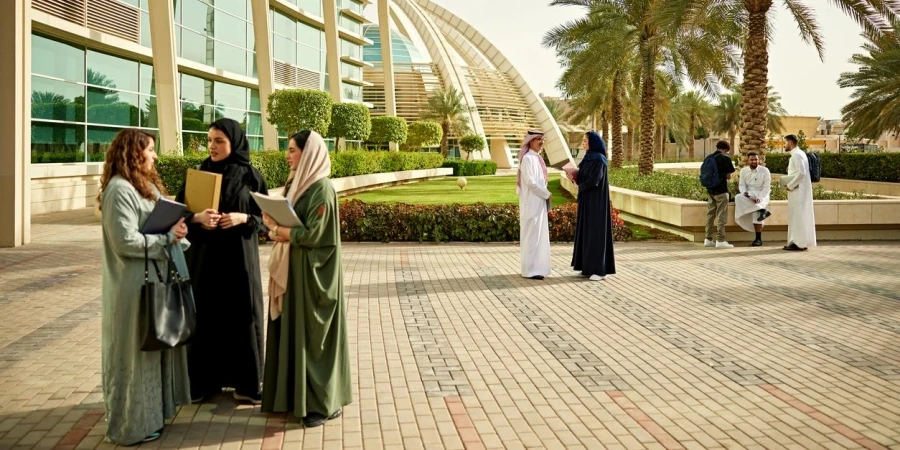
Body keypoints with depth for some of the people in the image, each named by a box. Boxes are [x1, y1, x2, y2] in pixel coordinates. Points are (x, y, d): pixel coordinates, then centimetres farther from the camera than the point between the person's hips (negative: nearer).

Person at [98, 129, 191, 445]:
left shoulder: (147, 185, 14)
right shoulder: (119, 189, -17)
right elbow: (126, 241, -23)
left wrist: (177, 230, -2)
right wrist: (167, 237, -15)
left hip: (156, 279, 10)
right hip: (135, 285, -10)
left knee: (156, 347, 16)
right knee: (136, 352, 2)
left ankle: (151, 410, 30)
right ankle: (133, 424, 15)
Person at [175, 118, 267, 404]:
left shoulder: (251, 176, -1)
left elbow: (265, 216, 2)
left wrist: (243, 218, -17)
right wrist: (198, 217, -17)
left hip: (239, 257, -2)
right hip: (204, 257, 2)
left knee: (242, 315, 2)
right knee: (205, 315, 4)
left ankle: (245, 382, 14)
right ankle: (204, 380, 17)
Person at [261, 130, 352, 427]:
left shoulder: (322, 188, -16)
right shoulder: (298, 183, 12)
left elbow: (315, 233, -21)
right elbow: (291, 222, 14)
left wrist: (280, 231, -12)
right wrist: (276, 224, -6)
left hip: (313, 271, -9)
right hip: (294, 269, 9)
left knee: (314, 335, -2)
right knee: (292, 331, 13)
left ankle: (325, 403, 10)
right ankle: (297, 394, 25)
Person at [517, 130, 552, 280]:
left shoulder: (537, 158, 15)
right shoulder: (528, 158, -14)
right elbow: (530, 181, -20)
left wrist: (545, 194, 7)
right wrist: (547, 194, -12)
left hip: (538, 202, 9)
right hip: (532, 203, -9)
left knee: (538, 235, 11)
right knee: (532, 235, -6)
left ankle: (534, 267, 18)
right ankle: (530, 270, -2)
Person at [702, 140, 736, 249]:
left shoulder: (708, 158, 8)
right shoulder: (725, 158, -10)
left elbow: (703, 173, 12)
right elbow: (730, 174, -7)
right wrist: (725, 175, 12)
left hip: (710, 190, 6)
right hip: (721, 190, -6)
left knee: (710, 214, 11)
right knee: (721, 216, -3)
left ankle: (708, 239, 14)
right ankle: (720, 240, -4)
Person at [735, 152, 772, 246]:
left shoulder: (764, 171, -4)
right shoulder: (744, 170, 7)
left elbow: (766, 188, -7)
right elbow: (742, 185, 4)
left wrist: (759, 198, -23)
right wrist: (744, 192, -19)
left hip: (762, 196, -3)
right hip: (748, 196, 3)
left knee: (756, 213, -27)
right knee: (738, 198, -30)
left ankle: (758, 239, -19)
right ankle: (762, 210, -32)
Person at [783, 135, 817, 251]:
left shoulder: (796, 155, -14)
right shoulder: (799, 153, 16)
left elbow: (801, 173, -23)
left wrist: (790, 186, -17)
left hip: (797, 189, -10)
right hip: (801, 189, 10)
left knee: (797, 215, -6)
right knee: (801, 215, 12)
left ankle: (798, 243, -3)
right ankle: (803, 241, 17)